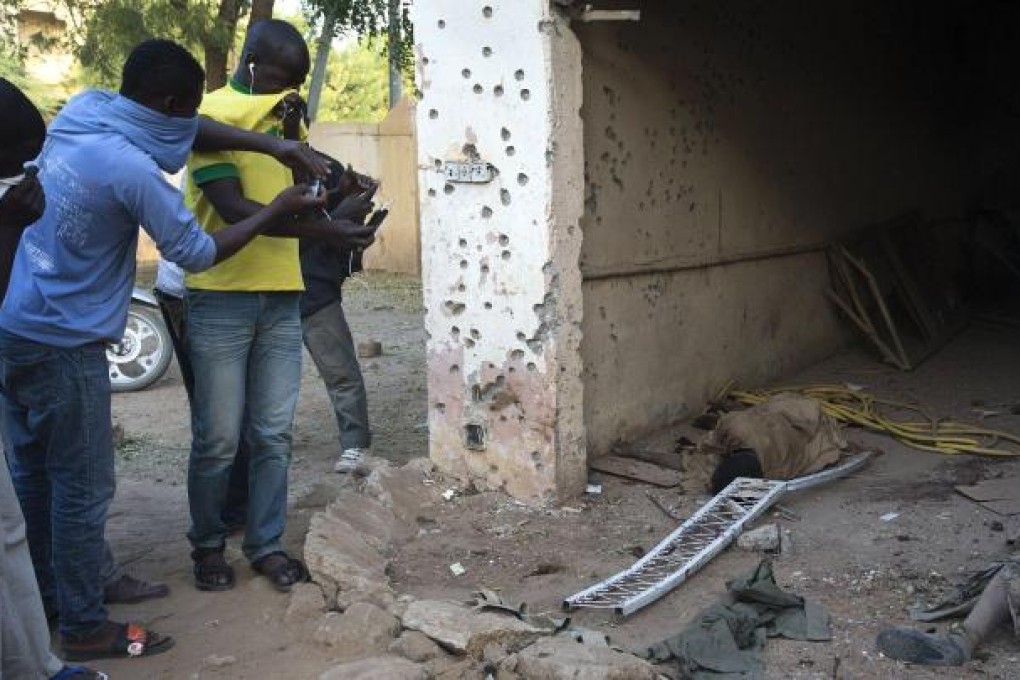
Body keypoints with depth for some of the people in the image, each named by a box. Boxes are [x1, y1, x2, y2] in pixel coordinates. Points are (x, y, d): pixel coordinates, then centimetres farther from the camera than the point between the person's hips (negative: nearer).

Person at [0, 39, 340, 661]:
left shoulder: (81, 111, 1)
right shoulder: (133, 170, -24)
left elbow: (191, 132, 10)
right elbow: (198, 253, -11)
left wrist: (275, 147, 2)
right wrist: (280, 209, -2)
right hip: (64, 346, -9)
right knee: (83, 490, 4)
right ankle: (85, 628, 16)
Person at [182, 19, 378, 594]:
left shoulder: (288, 114, 13)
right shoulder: (213, 116, -8)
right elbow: (232, 207, -18)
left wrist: (294, 136, -6)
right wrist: (327, 229, -24)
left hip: (282, 297, 6)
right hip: (221, 299, -5)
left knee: (273, 436, 8)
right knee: (219, 438, 1)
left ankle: (267, 543, 20)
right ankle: (208, 545, 19)